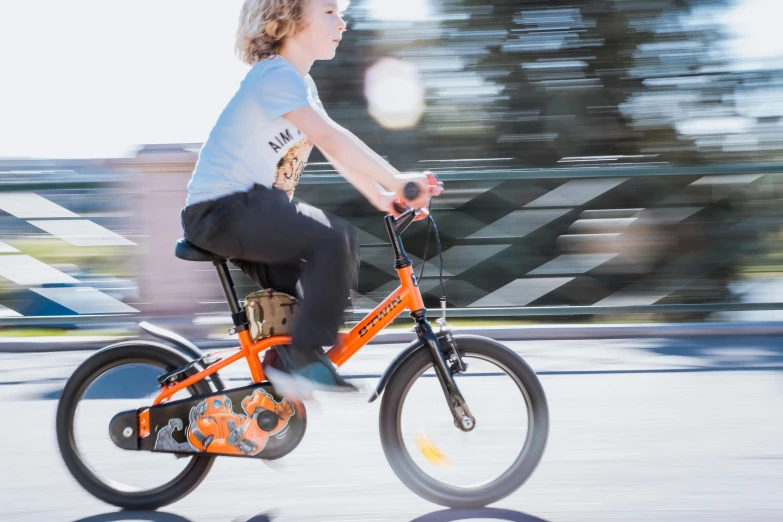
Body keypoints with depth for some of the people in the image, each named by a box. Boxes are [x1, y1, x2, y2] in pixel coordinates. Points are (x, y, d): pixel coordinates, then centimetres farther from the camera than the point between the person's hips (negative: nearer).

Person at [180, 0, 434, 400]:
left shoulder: (300, 83, 16)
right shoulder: (276, 74, -17)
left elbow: (334, 150, 12)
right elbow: (332, 139, -27)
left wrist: (382, 197, 1)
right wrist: (396, 181, -27)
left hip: (249, 208, 11)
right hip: (222, 208, -11)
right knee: (335, 239, -25)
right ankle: (305, 357, -18)